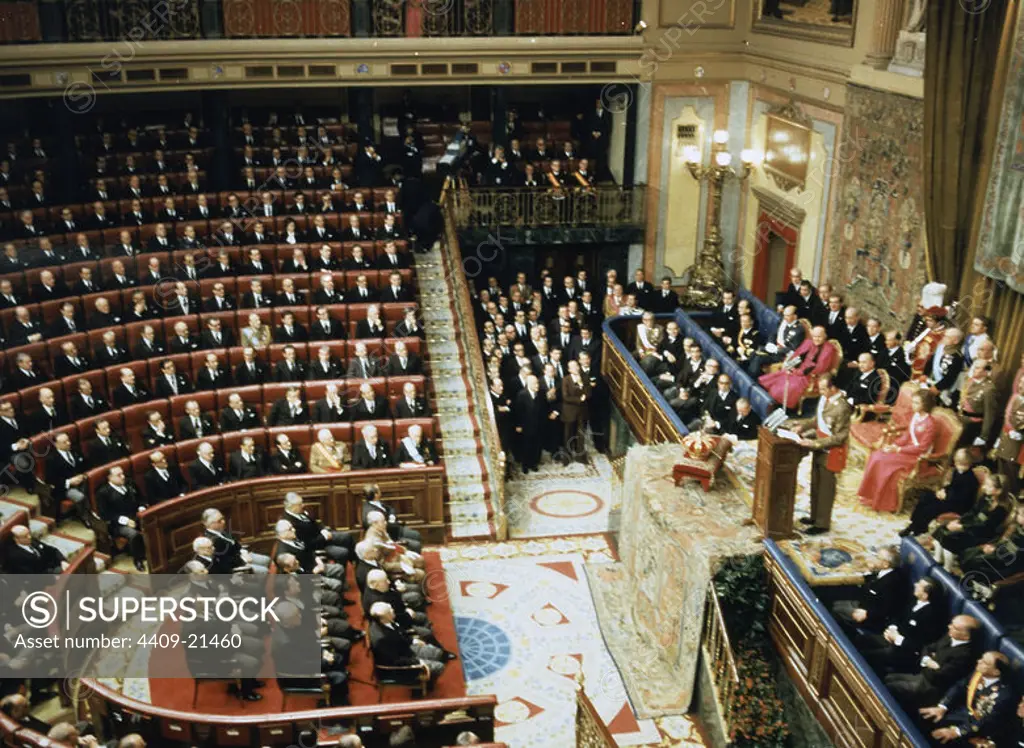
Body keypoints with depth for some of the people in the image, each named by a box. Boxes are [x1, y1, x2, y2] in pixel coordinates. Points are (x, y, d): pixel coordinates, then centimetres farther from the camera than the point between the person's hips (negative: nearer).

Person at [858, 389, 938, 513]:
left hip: (918, 456, -8)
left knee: (884, 461, -22)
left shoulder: (929, 423, -20)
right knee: (876, 456, -11)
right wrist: (894, 445, -5)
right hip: (907, 448, 8)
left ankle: (884, 503, -8)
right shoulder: (915, 416, 5)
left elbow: (922, 447, -21)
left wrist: (899, 449, -21)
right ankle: (871, 495, -5)